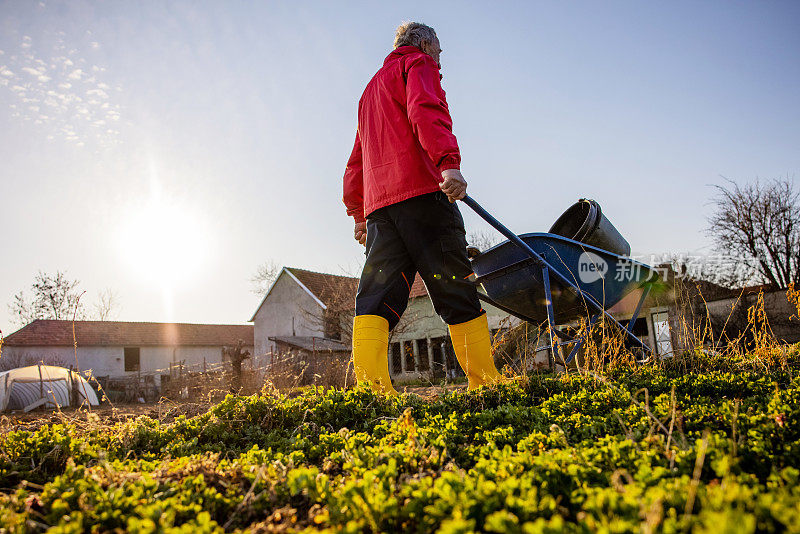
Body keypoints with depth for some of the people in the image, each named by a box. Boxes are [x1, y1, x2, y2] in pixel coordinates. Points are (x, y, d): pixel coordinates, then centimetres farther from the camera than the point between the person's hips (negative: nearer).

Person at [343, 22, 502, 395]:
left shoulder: (372, 88, 37)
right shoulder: (418, 64, 13)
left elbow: (357, 159, 34)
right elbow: (425, 111, -11)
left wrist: (358, 214, 33)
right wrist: (448, 162, -26)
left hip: (377, 202, 7)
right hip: (420, 190, -7)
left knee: (377, 297, -6)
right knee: (457, 293, -5)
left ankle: (370, 387, -19)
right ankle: (484, 383, -4)